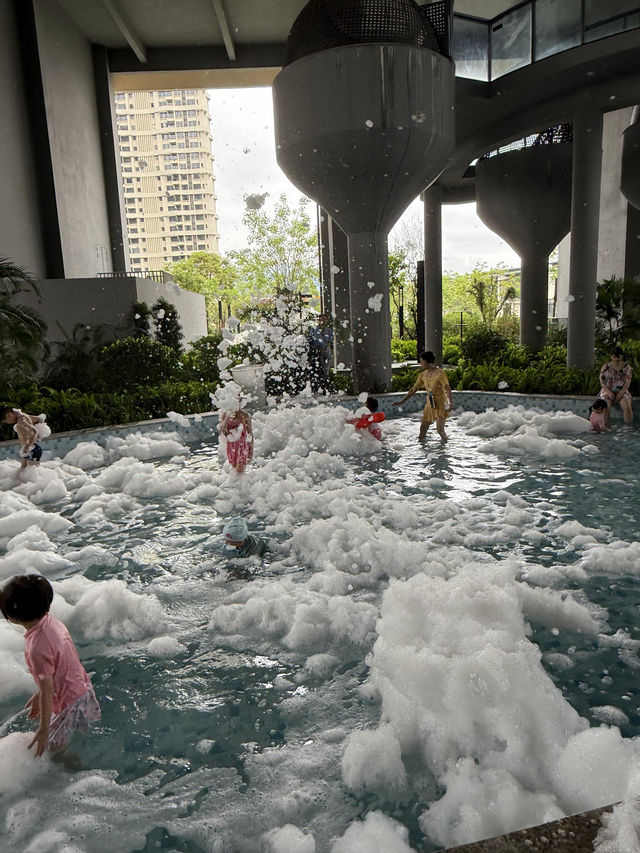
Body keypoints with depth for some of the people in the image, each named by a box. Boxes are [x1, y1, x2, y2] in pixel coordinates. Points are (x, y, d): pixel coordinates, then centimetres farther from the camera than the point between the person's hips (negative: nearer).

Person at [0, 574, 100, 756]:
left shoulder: (37, 647, -34)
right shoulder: (50, 621, -9)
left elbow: (47, 691, -24)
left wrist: (43, 730, -13)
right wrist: (39, 694, 18)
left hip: (70, 701, -8)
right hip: (82, 688, 8)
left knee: (54, 747, 15)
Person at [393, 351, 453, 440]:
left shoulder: (440, 373, -12)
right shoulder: (423, 375, 6)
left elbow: (447, 388, -18)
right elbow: (413, 390, 12)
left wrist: (450, 403, -30)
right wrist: (402, 401, 12)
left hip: (440, 405, -6)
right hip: (429, 405, 6)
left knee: (440, 429, -13)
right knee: (423, 428, 4)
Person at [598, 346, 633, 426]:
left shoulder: (627, 366, 5)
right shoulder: (606, 366, 2)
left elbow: (628, 382, 1)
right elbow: (602, 382, 1)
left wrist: (621, 393, -14)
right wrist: (609, 392, -14)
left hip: (622, 391, 1)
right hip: (607, 390, -1)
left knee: (627, 407, -28)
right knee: (606, 407, -29)